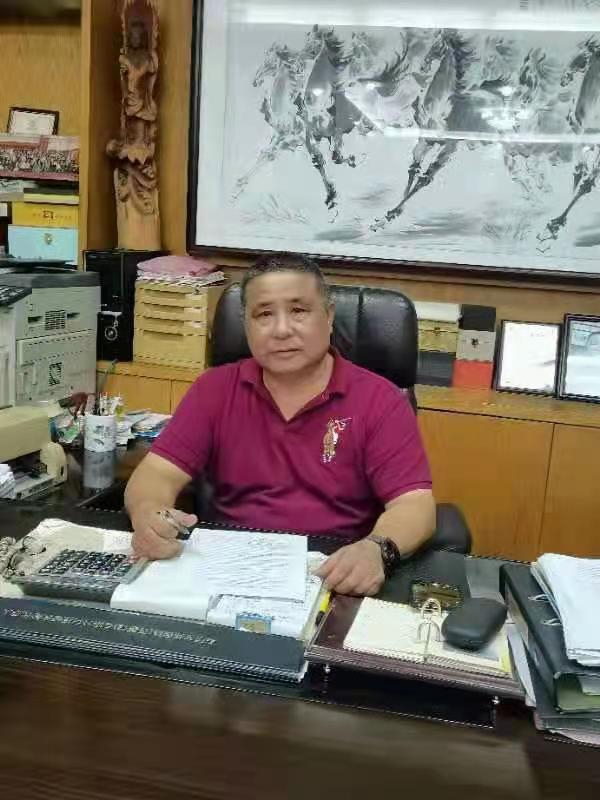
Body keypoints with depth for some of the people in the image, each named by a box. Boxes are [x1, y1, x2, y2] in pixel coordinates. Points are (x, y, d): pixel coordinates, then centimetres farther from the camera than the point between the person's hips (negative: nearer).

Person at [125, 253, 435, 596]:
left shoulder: (380, 400, -3)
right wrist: (148, 516, -26)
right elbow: (158, 473, -2)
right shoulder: (215, 389, 4)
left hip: (338, 578, -1)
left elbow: (415, 504, -11)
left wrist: (377, 550, -35)